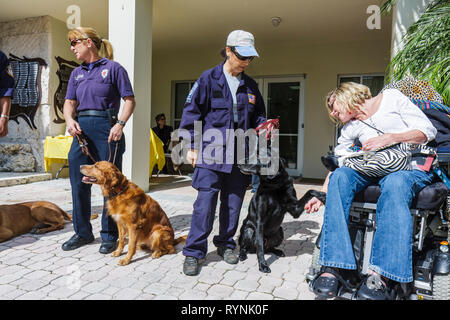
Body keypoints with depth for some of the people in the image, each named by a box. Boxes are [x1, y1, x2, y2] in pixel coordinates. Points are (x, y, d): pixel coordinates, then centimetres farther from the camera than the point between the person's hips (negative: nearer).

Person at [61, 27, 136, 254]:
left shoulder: (113, 68, 1)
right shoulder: (77, 73, 19)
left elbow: (129, 101, -3)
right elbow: (69, 102, 16)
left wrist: (120, 124, -17)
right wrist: (70, 120, -5)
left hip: (106, 128, -6)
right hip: (82, 130, 6)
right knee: (79, 182, 7)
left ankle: (109, 235, 10)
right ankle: (82, 233, 22)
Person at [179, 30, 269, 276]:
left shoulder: (250, 85, 14)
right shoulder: (209, 78, 1)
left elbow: (258, 116, 24)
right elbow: (192, 112, 0)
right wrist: (192, 147, -5)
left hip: (240, 154, 5)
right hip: (211, 151, -4)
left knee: (234, 201, 10)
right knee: (206, 199, -8)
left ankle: (225, 244, 28)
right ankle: (194, 252, 4)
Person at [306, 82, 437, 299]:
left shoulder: (391, 98, 7)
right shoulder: (349, 129, 18)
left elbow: (428, 131, 0)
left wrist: (390, 138, -16)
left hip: (413, 167, -3)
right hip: (376, 169, 3)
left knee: (395, 183, -39)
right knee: (340, 176, -27)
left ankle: (382, 276, -44)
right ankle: (333, 266, -35)